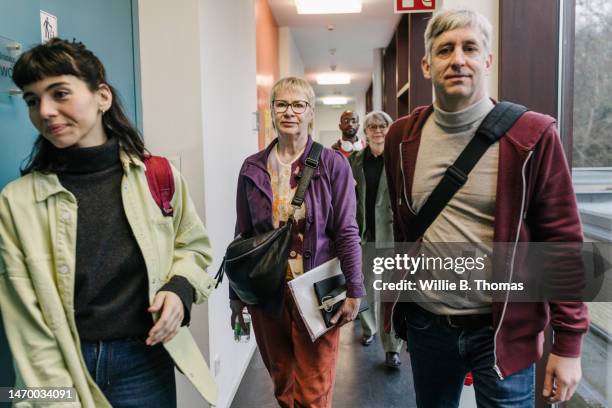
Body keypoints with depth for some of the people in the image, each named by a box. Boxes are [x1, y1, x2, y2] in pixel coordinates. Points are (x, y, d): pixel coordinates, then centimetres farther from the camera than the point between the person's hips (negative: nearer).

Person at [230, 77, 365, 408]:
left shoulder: (333, 165, -6)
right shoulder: (252, 168, 3)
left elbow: (347, 232, -4)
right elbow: (242, 236, 7)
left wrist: (354, 292, -6)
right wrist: (236, 295, 9)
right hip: (267, 293, 3)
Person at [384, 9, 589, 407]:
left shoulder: (532, 135, -11)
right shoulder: (402, 137, 0)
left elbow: (563, 241, -8)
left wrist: (568, 342, -8)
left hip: (503, 330, -3)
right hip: (426, 324, 3)